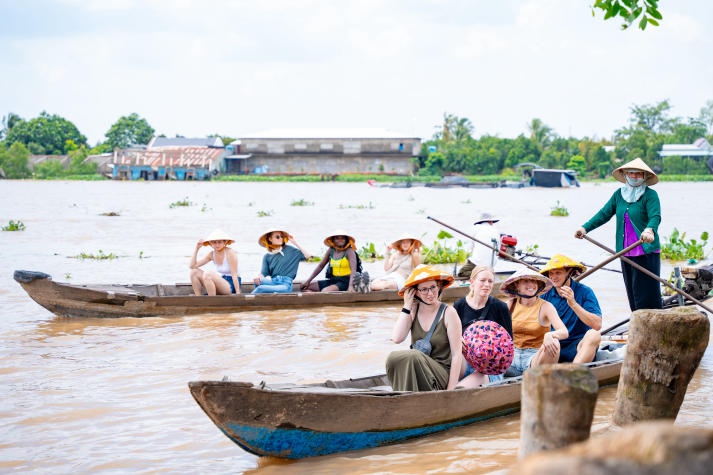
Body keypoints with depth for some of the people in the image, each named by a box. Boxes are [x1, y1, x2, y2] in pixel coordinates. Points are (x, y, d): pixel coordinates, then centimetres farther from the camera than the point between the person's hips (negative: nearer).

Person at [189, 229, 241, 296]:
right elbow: (192, 266, 2)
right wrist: (196, 248, -6)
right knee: (194, 271, -1)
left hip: (231, 286, -7)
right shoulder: (211, 255, 5)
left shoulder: (230, 252, -13)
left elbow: (234, 275, -16)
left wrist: (238, 293, -20)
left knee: (208, 274, -29)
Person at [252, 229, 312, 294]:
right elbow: (264, 273, 7)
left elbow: (308, 256, 4)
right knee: (258, 281, -32)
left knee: (260, 288, -32)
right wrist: (259, 278, -19)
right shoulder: (267, 257, 16)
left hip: (285, 284, -3)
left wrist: (295, 243, 4)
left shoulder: (290, 250, 11)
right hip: (273, 282, 3)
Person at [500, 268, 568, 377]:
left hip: (536, 357, -3)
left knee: (553, 343, -34)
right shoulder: (511, 305, 9)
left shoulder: (545, 306, 0)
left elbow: (564, 332, -12)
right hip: (513, 355, 3)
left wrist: (549, 335, -35)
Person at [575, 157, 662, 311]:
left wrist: (649, 230, -41)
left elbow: (655, 217, -20)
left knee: (646, 294, -9)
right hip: (626, 252, 6)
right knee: (632, 294, 8)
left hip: (647, 252, -6)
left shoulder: (650, 195, -5)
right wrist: (585, 228, 5)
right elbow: (604, 214, 16)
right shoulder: (619, 194, 13)